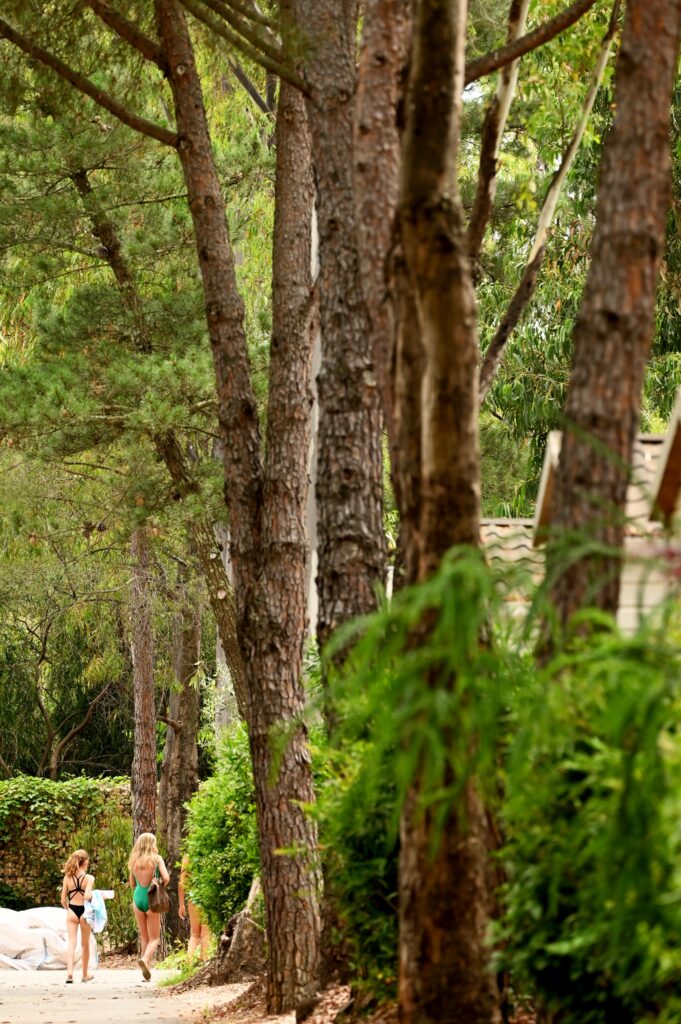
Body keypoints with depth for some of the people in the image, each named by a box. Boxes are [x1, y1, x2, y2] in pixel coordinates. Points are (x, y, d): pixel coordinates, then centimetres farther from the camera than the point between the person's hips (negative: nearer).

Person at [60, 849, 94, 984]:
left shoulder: (67, 878, 1)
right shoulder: (89, 878, -9)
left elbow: (63, 900, 2)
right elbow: (87, 896, -23)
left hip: (71, 911, 2)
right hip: (84, 911, -2)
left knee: (72, 941, -1)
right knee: (85, 944, 14)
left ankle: (69, 971, -20)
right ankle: (85, 974, 26)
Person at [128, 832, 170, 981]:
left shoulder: (134, 861, 5)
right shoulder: (156, 859, -6)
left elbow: (132, 884, 12)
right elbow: (166, 878, -15)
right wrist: (160, 885, 5)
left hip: (137, 898, 4)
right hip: (151, 900, -4)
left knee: (144, 938, 16)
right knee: (154, 938, 3)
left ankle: (146, 968, 13)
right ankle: (145, 958, -24)